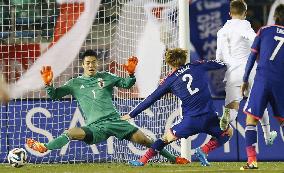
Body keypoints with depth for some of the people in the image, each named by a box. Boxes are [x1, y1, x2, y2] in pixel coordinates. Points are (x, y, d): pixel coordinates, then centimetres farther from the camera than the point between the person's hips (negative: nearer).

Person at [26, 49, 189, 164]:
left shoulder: (105, 77, 13)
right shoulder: (76, 83, 11)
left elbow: (126, 84, 13)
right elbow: (55, 95, 10)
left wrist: (131, 74, -8)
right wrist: (48, 84, -10)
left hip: (114, 120, 1)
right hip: (95, 126, -1)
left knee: (143, 139, -11)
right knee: (72, 133, -31)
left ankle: (173, 158, -3)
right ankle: (43, 148, -28)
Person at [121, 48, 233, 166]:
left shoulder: (170, 80, 6)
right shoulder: (197, 67, 8)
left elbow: (151, 99, 11)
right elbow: (218, 64, 20)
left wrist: (131, 114, 19)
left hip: (190, 121, 0)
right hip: (210, 118, 1)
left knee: (167, 137, 20)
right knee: (228, 132, 27)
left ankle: (142, 161, 14)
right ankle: (203, 151, 8)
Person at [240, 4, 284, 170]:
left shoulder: (264, 31, 7)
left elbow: (253, 56, 7)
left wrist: (245, 80, 14)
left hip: (262, 80, -2)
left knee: (251, 118, 1)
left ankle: (252, 160, -11)